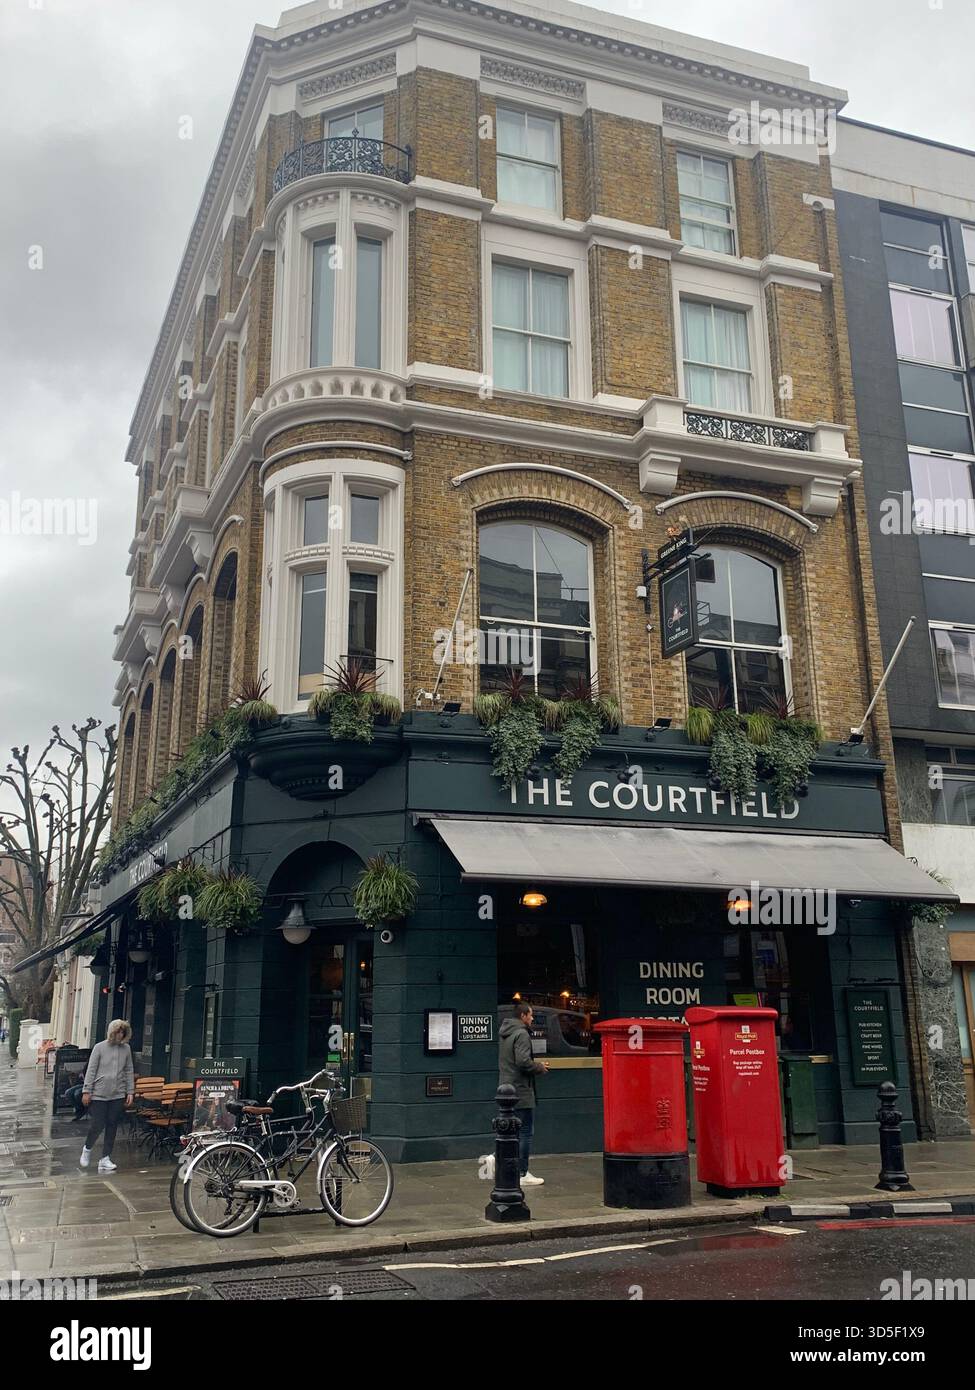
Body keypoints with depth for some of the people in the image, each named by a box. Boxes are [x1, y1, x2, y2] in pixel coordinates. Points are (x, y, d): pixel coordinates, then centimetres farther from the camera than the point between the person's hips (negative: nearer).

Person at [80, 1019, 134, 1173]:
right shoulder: (99, 1047, -3)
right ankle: (87, 1149, 26)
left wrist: (130, 1092, 6)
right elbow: (91, 1070, -3)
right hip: (99, 1094, -3)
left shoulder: (126, 1049, 5)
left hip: (118, 1095, 3)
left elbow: (129, 1071, 10)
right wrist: (87, 1091, -6)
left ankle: (105, 1159, 12)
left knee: (112, 1127, 4)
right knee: (97, 1125, -2)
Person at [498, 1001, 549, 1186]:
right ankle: (523, 1174, 0)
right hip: (521, 1091, -9)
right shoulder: (521, 1034, -15)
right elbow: (523, 1061, -25)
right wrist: (540, 1068, -7)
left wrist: (537, 1065, 16)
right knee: (525, 1132, -2)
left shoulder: (504, 1034, 15)